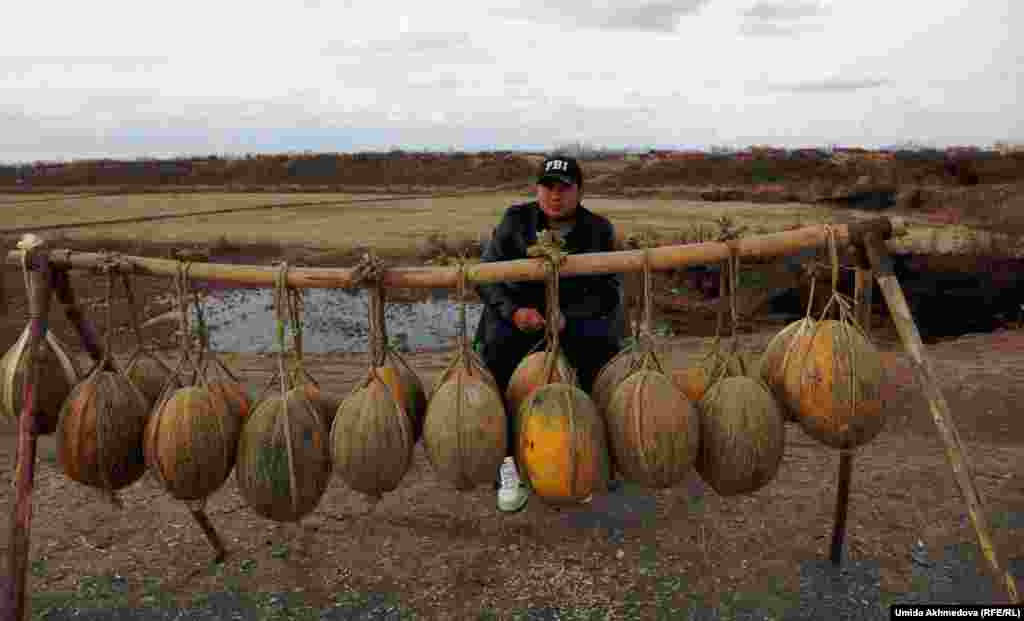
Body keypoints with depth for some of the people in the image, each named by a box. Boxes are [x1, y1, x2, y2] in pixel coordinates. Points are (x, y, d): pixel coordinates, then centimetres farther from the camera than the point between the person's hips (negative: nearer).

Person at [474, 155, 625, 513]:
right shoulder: (516, 221, -3)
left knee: (602, 362, -27)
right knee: (495, 362, -28)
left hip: (579, 313, 0)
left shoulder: (598, 230, -3)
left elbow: (609, 291, -6)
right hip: (520, 312, 0)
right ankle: (508, 461, -15)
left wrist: (567, 316, -24)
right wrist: (513, 310, -24)